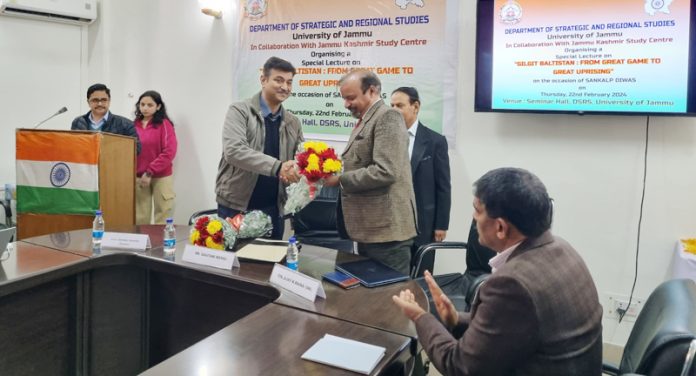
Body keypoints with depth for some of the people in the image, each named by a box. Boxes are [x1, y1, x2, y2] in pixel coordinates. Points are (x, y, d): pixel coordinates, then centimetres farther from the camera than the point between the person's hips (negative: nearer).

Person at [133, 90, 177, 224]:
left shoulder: (164, 124, -3)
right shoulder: (134, 125, 8)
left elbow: (169, 152, -11)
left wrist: (150, 172, -14)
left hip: (161, 177, -4)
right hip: (138, 178, 4)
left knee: (162, 219, 0)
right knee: (140, 219, 8)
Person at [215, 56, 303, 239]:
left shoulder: (293, 123, 8)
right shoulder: (240, 111, -7)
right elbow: (233, 151, -22)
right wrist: (277, 167, -32)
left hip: (273, 209, 5)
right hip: (235, 207, -4)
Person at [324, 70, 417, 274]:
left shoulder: (387, 117, -12)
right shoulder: (366, 120, 17)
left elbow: (385, 171, -23)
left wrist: (340, 179, -16)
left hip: (386, 230, -10)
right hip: (370, 229, 10)